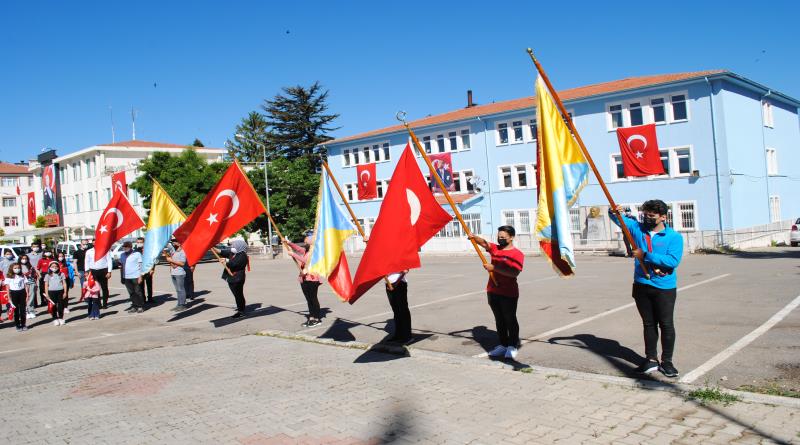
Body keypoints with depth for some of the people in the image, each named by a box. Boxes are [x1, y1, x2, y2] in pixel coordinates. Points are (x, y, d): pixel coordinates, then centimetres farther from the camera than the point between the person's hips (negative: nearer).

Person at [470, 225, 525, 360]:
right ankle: (503, 345, 23)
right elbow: (484, 243, -5)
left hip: (508, 293, -6)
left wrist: (494, 268, -23)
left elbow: (514, 273, -22)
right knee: (499, 320, 14)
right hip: (493, 291, 6)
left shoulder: (517, 254, -10)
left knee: (510, 320, 4)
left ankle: (513, 346, 15)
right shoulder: (495, 248, 10)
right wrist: (474, 237, -25)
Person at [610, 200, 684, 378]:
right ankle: (651, 360, 20)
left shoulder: (674, 237, -5)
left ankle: (666, 362, 14)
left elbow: (673, 261, -18)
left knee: (666, 325, 2)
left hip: (664, 288, -4)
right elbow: (618, 219, 9)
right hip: (642, 285, 4)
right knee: (648, 324, 12)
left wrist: (646, 256, -19)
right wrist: (613, 211, -15)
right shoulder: (637, 228, 7)